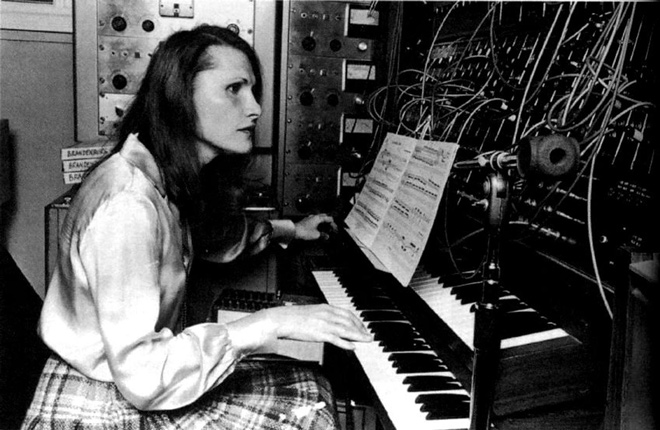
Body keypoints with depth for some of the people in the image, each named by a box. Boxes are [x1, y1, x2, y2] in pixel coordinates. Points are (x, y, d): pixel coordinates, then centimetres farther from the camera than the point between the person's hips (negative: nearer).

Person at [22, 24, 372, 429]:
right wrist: (271, 323, -30)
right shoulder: (128, 203, -29)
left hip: (139, 381, 8)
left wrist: (289, 230, 27)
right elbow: (141, 377, -31)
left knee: (309, 388, 8)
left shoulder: (169, 179, 0)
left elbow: (213, 242, 24)